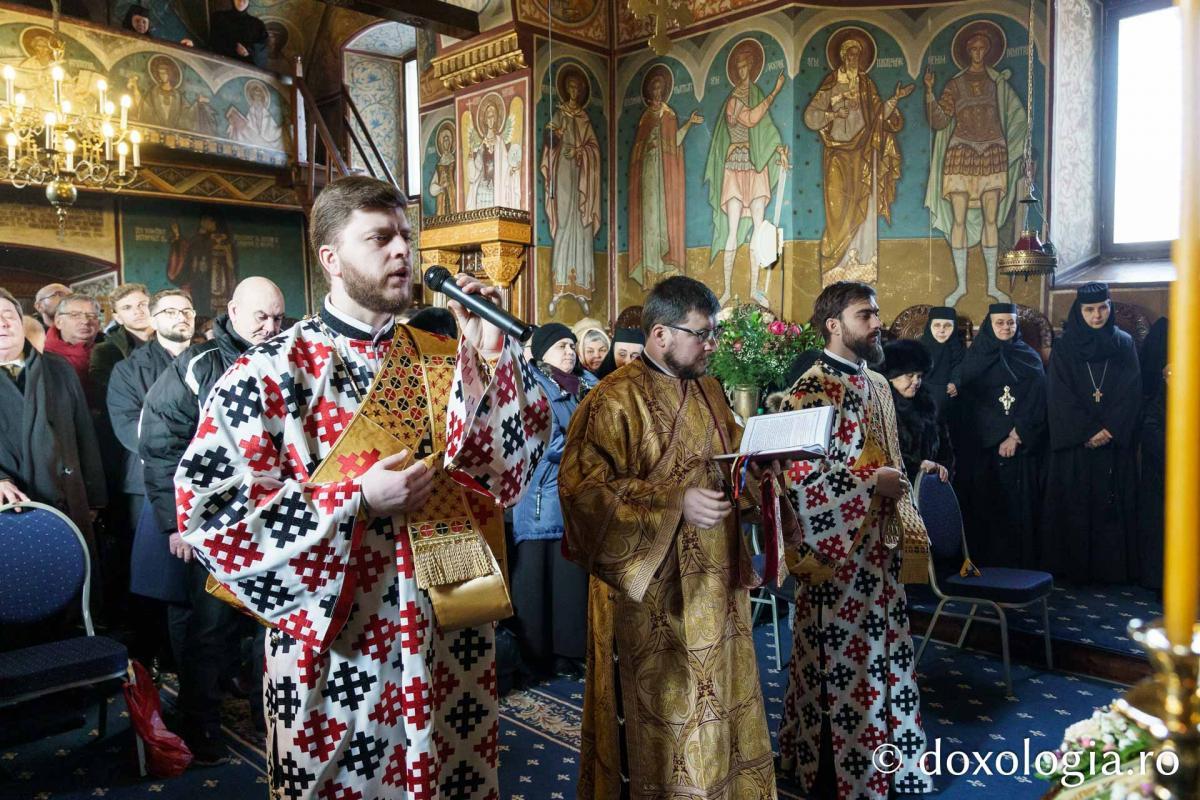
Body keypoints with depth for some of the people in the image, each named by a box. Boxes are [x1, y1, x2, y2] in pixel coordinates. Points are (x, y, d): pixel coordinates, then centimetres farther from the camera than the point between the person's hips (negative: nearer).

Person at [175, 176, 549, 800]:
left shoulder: (445, 360, 3)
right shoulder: (272, 372, -9)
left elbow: (513, 464, -4)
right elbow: (205, 508, -13)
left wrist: (491, 356, -15)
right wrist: (358, 499, -19)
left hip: (452, 642, 4)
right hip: (338, 650, -4)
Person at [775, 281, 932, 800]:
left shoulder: (877, 384, 11)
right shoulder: (810, 390, -16)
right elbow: (799, 475, -22)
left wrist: (904, 525, 15)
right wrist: (872, 481, -18)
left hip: (880, 544, 8)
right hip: (836, 549, -8)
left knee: (881, 652, 16)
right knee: (841, 659, 5)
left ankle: (880, 756, 32)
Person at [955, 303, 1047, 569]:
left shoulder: (1030, 359, 7)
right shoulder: (975, 358, 6)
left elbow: (1036, 404, -1)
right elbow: (969, 402, 0)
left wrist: (1016, 436, -12)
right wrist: (999, 435, -9)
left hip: (1022, 447, 0)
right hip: (982, 446, 0)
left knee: (1019, 507, -1)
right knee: (983, 507, -1)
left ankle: (1021, 565, 7)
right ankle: (983, 564, 5)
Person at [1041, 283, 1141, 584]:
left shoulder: (1124, 344, 7)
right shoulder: (1064, 348, 2)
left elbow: (1132, 392, -1)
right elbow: (1060, 396, -5)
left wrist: (1110, 430, -13)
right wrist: (1088, 432, -13)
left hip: (1116, 443, 1)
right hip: (1074, 445, -1)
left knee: (1113, 504, 2)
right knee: (1075, 505, 0)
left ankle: (1113, 567, 10)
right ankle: (1074, 567, 7)